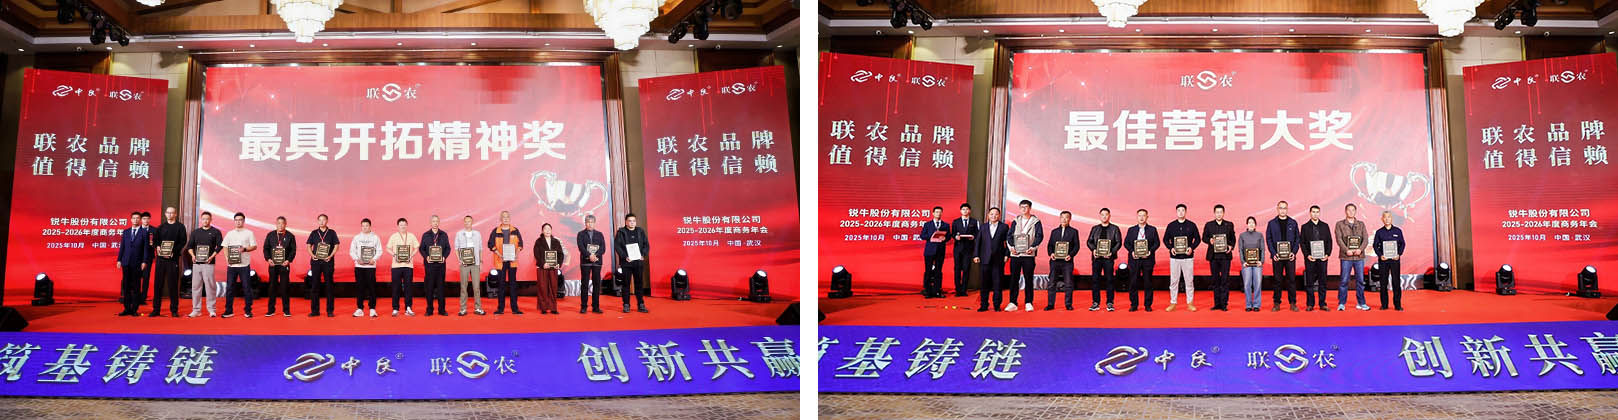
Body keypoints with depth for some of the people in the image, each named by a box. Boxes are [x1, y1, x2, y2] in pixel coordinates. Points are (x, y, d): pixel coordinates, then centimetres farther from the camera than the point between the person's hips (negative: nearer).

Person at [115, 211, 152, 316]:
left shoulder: (145, 232, 1)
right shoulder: (126, 232, 13)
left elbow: (146, 248, -3)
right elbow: (122, 246, 13)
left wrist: (144, 262, -10)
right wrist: (119, 260, 5)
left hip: (137, 263, -4)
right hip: (126, 262, 4)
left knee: (136, 287, 0)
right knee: (126, 286, 5)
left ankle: (135, 309, 4)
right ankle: (127, 309, 9)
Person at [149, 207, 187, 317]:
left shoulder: (180, 227, 5)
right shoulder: (161, 227, 16)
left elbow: (182, 242, -3)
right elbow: (155, 240, 12)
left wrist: (173, 252, -15)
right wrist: (157, 247, -10)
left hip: (173, 258, -3)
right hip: (161, 258, 3)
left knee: (173, 284, -2)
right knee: (158, 283, 2)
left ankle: (174, 309, 3)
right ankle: (156, 309, 7)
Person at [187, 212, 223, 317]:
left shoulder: (215, 232, 5)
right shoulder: (195, 232, 16)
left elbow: (219, 246, -1)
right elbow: (189, 245, 15)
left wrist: (212, 256, -12)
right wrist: (192, 255, -3)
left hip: (208, 263, -4)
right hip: (196, 262, 4)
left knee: (210, 286, -6)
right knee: (196, 286, 4)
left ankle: (211, 310, -1)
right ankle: (196, 310, 9)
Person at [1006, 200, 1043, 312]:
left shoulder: (1036, 222, 7)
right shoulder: (1015, 222, 15)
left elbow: (1039, 236, -2)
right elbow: (1010, 236, 9)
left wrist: (1033, 247, -17)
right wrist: (1011, 247, -9)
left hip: (1028, 254, -2)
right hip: (1015, 254, 2)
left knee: (1028, 279, 0)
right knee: (1014, 278, 1)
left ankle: (1028, 303, 6)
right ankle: (1013, 303, 5)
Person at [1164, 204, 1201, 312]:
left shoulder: (1191, 225, 4)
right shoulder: (1171, 225, 6)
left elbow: (1198, 239, 6)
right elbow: (1165, 239, 10)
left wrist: (1192, 248, -10)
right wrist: (1171, 248, -7)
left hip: (1188, 257, -1)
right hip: (1174, 257, 1)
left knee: (1189, 280, 2)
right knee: (1174, 280, 2)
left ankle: (1190, 303, 9)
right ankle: (1173, 303, 8)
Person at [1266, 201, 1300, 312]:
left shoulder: (1293, 223, 9)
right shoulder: (1272, 223, 6)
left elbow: (1297, 239, 8)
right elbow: (1268, 239, 3)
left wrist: (1294, 252, -6)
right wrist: (1273, 253, -8)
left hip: (1290, 256, 1)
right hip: (1277, 256, -1)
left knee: (1291, 279, 0)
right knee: (1278, 280, 1)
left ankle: (1293, 303, 6)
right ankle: (1277, 304, 6)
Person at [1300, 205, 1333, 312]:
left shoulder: (1325, 226, 11)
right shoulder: (1305, 227, 6)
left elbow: (1329, 241, 9)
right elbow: (1302, 242, 2)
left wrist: (1327, 254, -4)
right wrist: (1307, 255, -10)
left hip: (1322, 258, 1)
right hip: (1310, 258, -1)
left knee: (1322, 281, 2)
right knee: (1309, 282, 0)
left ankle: (1322, 304, 6)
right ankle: (1310, 304, 4)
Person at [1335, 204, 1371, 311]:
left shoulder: (1361, 224, 13)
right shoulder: (1340, 224, 6)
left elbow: (1365, 239, 4)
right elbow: (1339, 239, -4)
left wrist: (1360, 249, -13)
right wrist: (1346, 250, -17)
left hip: (1359, 256, 2)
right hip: (1345, 257, -2)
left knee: (1360, 280, 5)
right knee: (1344, 281, -3)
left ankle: (1361, 303, 13)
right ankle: (1341, 303, 3)